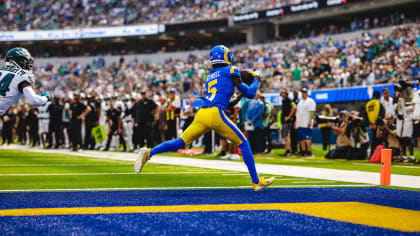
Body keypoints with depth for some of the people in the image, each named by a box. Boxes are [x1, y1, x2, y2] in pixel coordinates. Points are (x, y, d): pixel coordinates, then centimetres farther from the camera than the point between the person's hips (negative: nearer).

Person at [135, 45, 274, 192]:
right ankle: (256, 182, 7)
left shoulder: (209, 77, 27)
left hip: (201, 114, 5)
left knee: (180, 142, 7)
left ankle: (150, 153, -13)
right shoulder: (230, 71, 10)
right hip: (215, 115, -5)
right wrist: (256, 79, 31)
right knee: (243, 144, 7)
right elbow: (250, 94, 14)